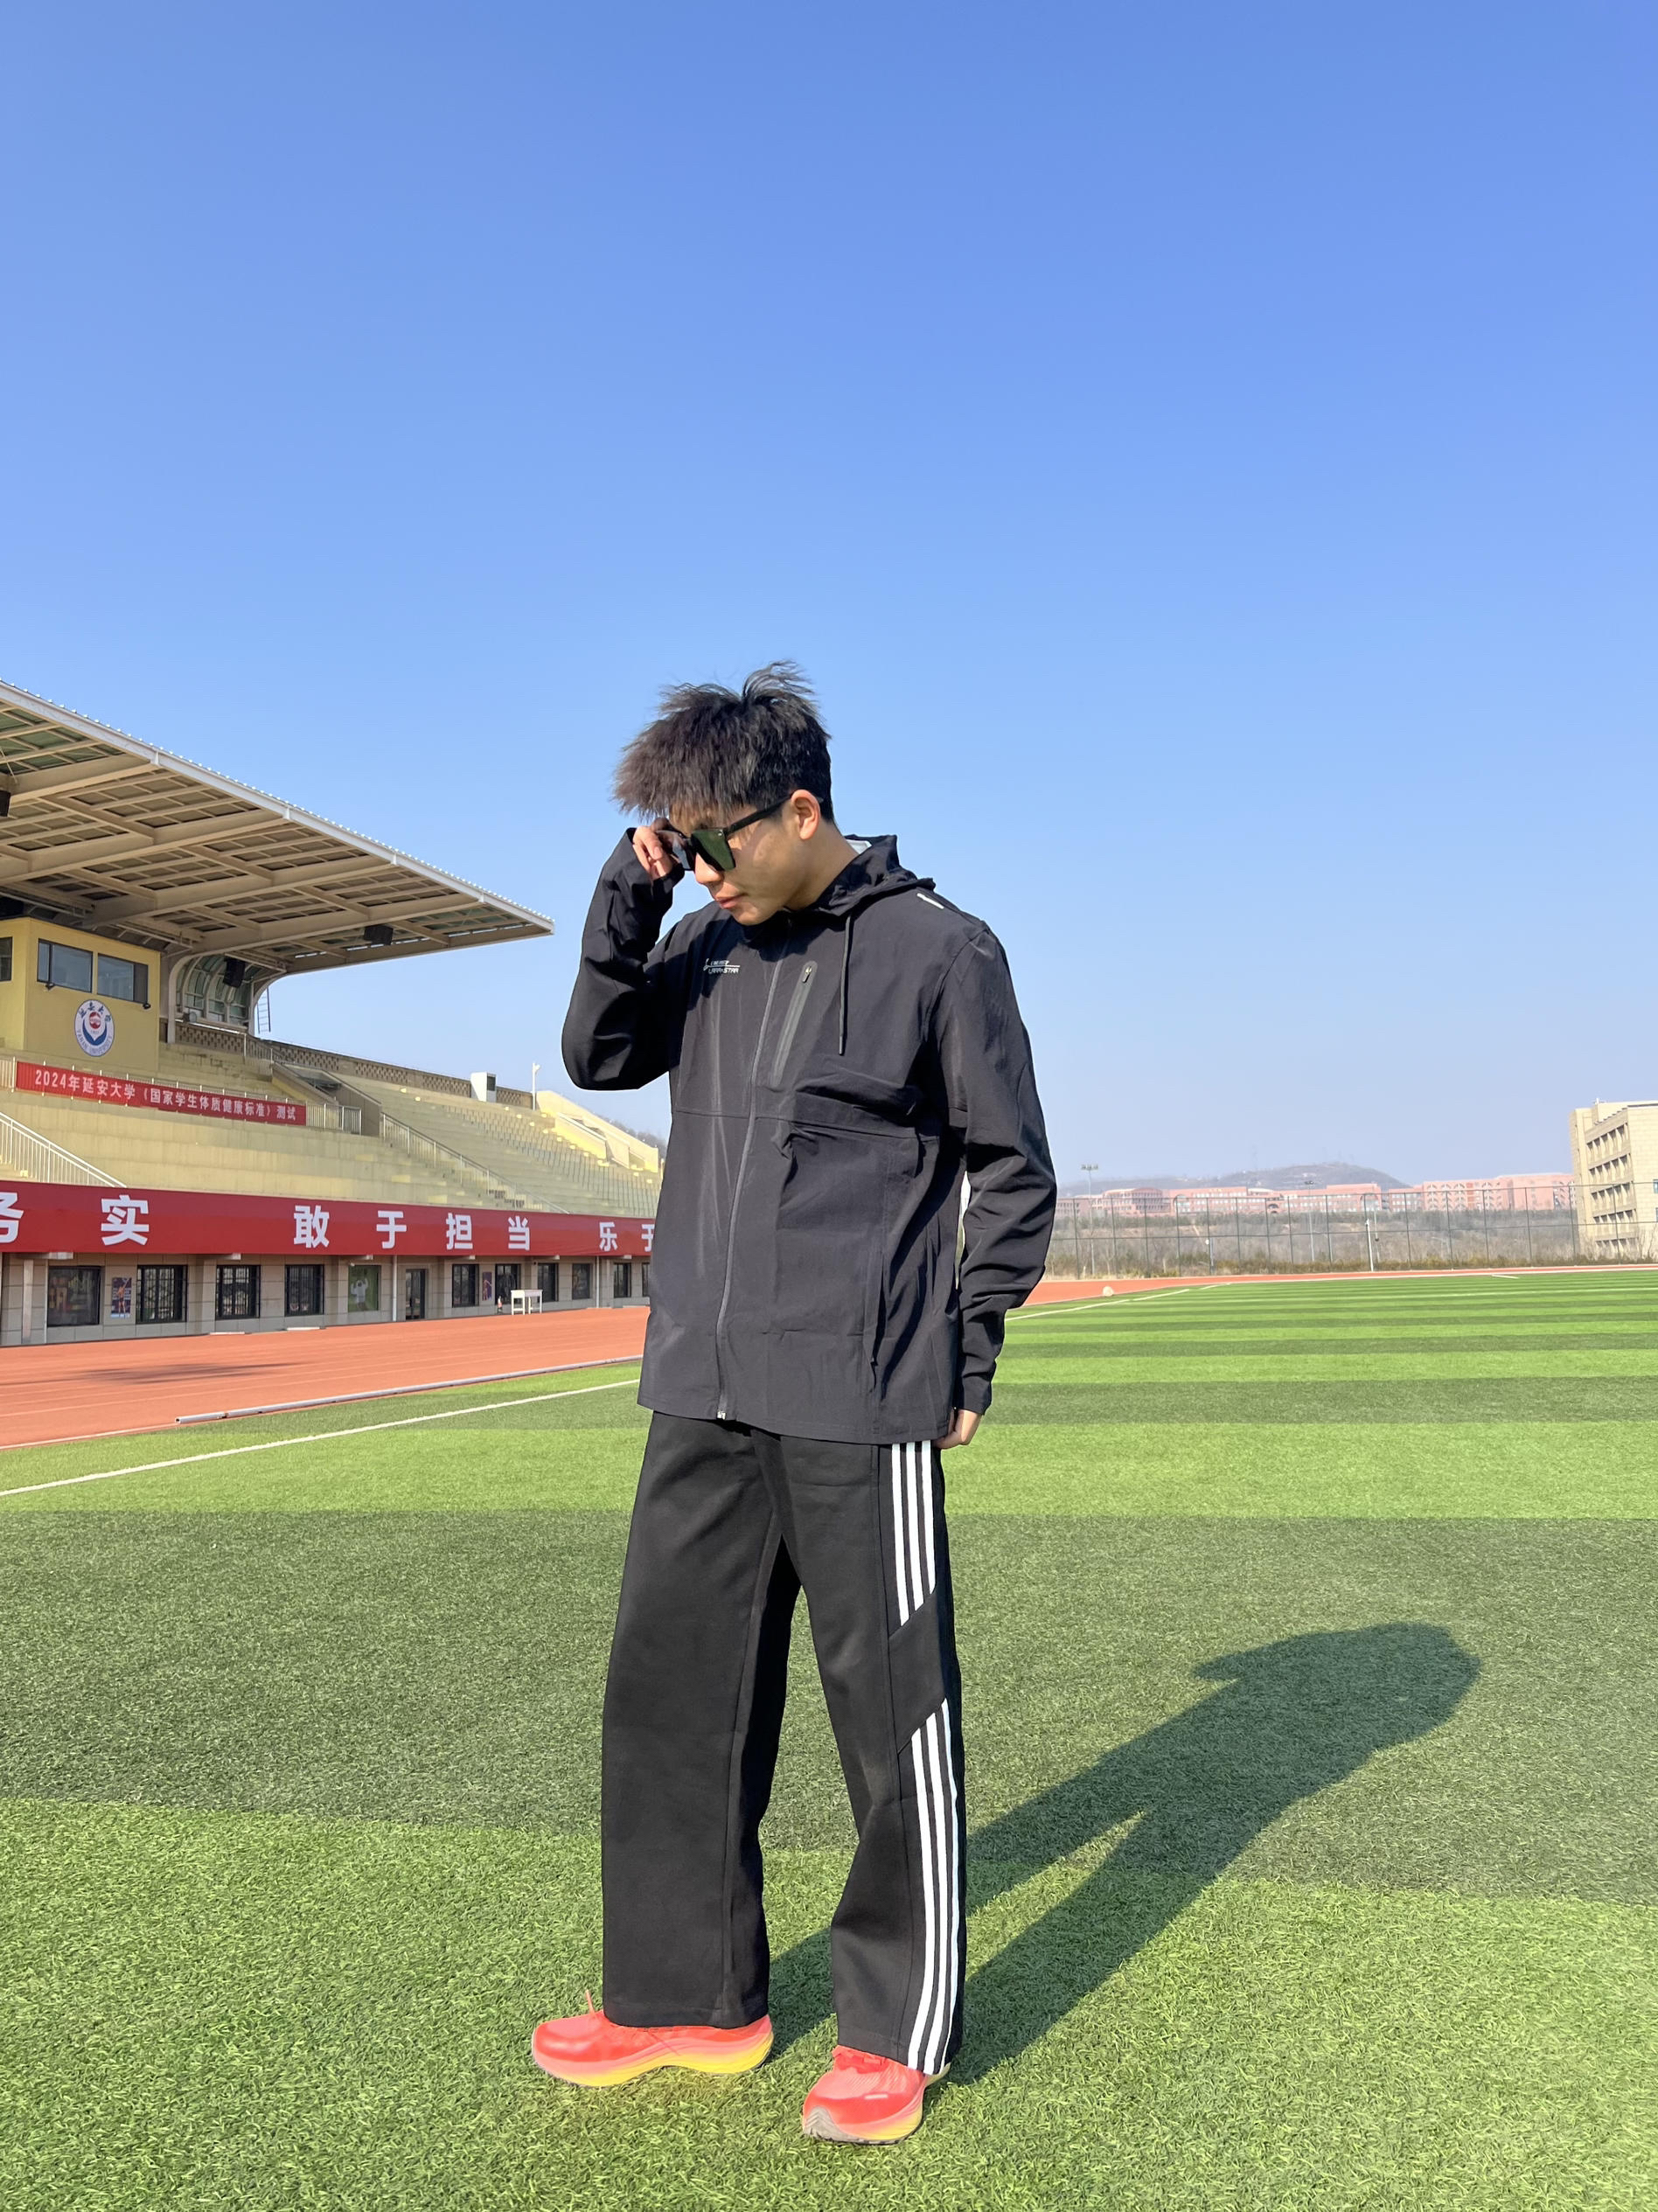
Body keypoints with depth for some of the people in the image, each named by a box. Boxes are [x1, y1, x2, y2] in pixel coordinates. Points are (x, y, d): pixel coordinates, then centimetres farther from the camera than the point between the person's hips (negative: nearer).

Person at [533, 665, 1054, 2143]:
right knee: (671, 1693, 14)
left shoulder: (940, 949, -5)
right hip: (702, 1398, 6)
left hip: (859, 1405, -6)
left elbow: (1012, 1168, -1)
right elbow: (600, 1055, 13)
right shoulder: (711, 942, 11)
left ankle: (898, 2030, 25)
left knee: (893, 1713, 6)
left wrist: (970, 1350, -5)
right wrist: (628, 895, 0)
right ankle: (688, 1996, 32)